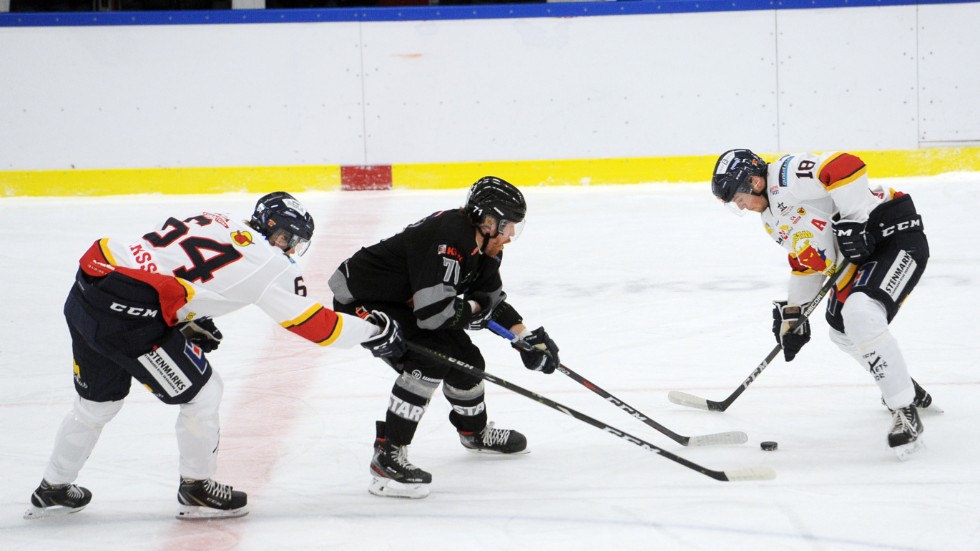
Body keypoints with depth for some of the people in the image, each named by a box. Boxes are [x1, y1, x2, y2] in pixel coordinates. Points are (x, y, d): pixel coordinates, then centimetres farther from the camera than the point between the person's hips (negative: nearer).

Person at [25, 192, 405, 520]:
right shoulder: (267, 263, 0)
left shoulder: (213, 224, 21)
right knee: (200, 393, 10)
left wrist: (190, 322, 24)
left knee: (98, 400, 27)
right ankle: (196, 490, 25)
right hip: (127, 312, -8)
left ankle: (53, 490, 41)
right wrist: (374, 330, 12)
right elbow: (312, 324, 1)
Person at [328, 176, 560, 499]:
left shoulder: (484, 247, 0)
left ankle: (475, 432, 42)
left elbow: (492, 300, 13)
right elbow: (433, 312, -37)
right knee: (430, 360, -27)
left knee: (464, 358, 13)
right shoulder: (449, 240, -32)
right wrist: (474, 309, -18)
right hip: (362, 300, -10)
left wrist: (527, 338, 2)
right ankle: (387, 454, -26)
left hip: (402, 303, 10)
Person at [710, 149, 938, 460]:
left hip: (894, 234, -11)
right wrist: (793, 311, 22)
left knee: (860, 314, -28)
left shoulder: (788, 175, -19)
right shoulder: (772, 219, 15)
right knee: (842, 329, 20)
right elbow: (804, 261, 24)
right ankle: (904, 387, 39)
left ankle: (905, 412, -22)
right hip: (859, 252, 11)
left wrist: (855, 222, -30)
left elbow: (846, 167, -31)